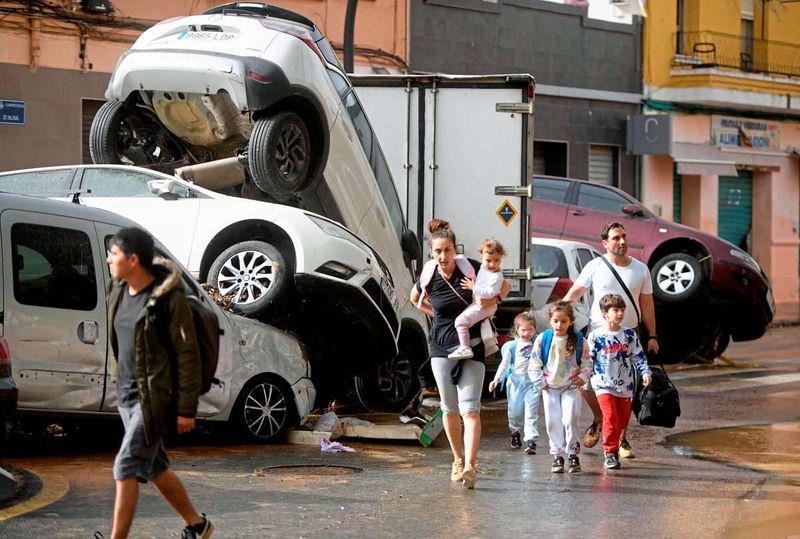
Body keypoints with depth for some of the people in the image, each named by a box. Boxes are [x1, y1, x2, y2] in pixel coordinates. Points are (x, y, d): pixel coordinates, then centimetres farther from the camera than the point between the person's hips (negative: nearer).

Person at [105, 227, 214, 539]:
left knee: (126, 468, -11)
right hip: (127, 393, 8)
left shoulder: (169, 298, -17)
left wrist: (187, 409, -17)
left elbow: (188, 355, -16)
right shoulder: (119, 293, 7)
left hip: (155, 397, -8)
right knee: (154, 467, 16)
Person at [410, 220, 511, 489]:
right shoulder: (428, 278, -4)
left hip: (471, 346, -2)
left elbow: (505, 286, 5)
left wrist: (493, 300, -11)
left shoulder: (470, 268, -9)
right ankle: (458, 460, 25)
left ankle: (470, 466, -22)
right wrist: (434, 313, 8)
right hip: (441, 347, 2)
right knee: (449, 407, 9)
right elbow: (415, 298, 20)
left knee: (470, 408, -13)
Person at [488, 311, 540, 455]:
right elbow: (504, 363, 3)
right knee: (515, 410, 8)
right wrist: (497, 379, -5)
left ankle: (531, 440, -12)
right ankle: (515, 433, 35)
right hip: (516, 380, 1)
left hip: (533, 382, -1)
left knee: (531, 412, -9)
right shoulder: (512, 346, 3)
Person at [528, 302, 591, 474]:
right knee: (553, 421, 1)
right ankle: (557, 455, 10)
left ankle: (573, 454, -1)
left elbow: (587, 363, 4)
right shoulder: (543, 339, -6)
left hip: (571, 387, -1)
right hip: (550, 388, 1)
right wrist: (541, 382, -5)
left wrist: (582, 377, -10)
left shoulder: (578, 340, -5)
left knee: (570, 419, -13)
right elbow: (534, 365, 0)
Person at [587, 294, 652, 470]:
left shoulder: (629, 334, 6)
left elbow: (638, 356, 8)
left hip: (625, 385, 4)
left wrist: (645, 372, -5)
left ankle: (613, 449, 26)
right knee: (610, 417, -15)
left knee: (622, 420, 8)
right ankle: (610, 453, -9)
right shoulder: (596, 336, -4)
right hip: (604, 384, -4)